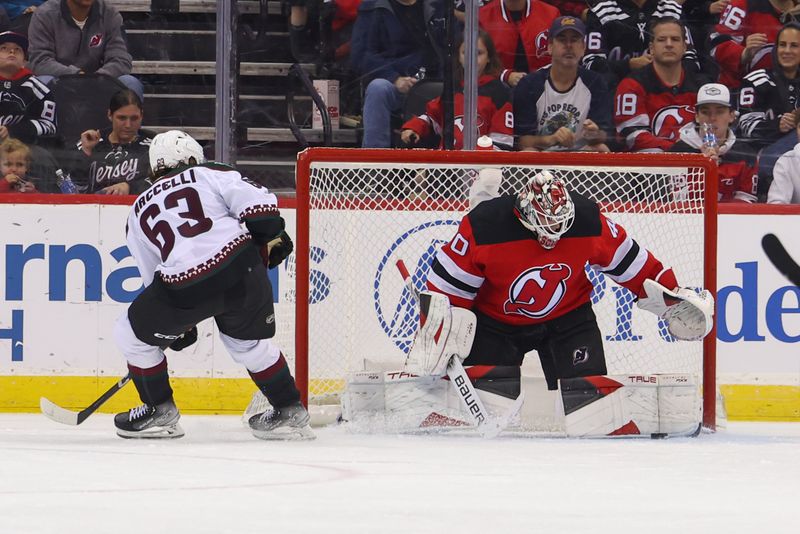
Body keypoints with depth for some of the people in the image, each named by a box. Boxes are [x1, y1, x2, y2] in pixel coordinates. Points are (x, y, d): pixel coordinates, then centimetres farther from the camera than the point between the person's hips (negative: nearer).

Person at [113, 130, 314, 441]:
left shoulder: (139, 213, 25)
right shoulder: (210, 174, 17)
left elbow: (152, 276, 29)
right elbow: (255, 201, 0)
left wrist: (179, 325, 36)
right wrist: (271, 237, 14)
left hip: (185, 286, -1)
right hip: (241, 266, 2)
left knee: (133, 334, 21)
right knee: (249, 341, 26)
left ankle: (159, 411, 26)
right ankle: (290, 412, 28)